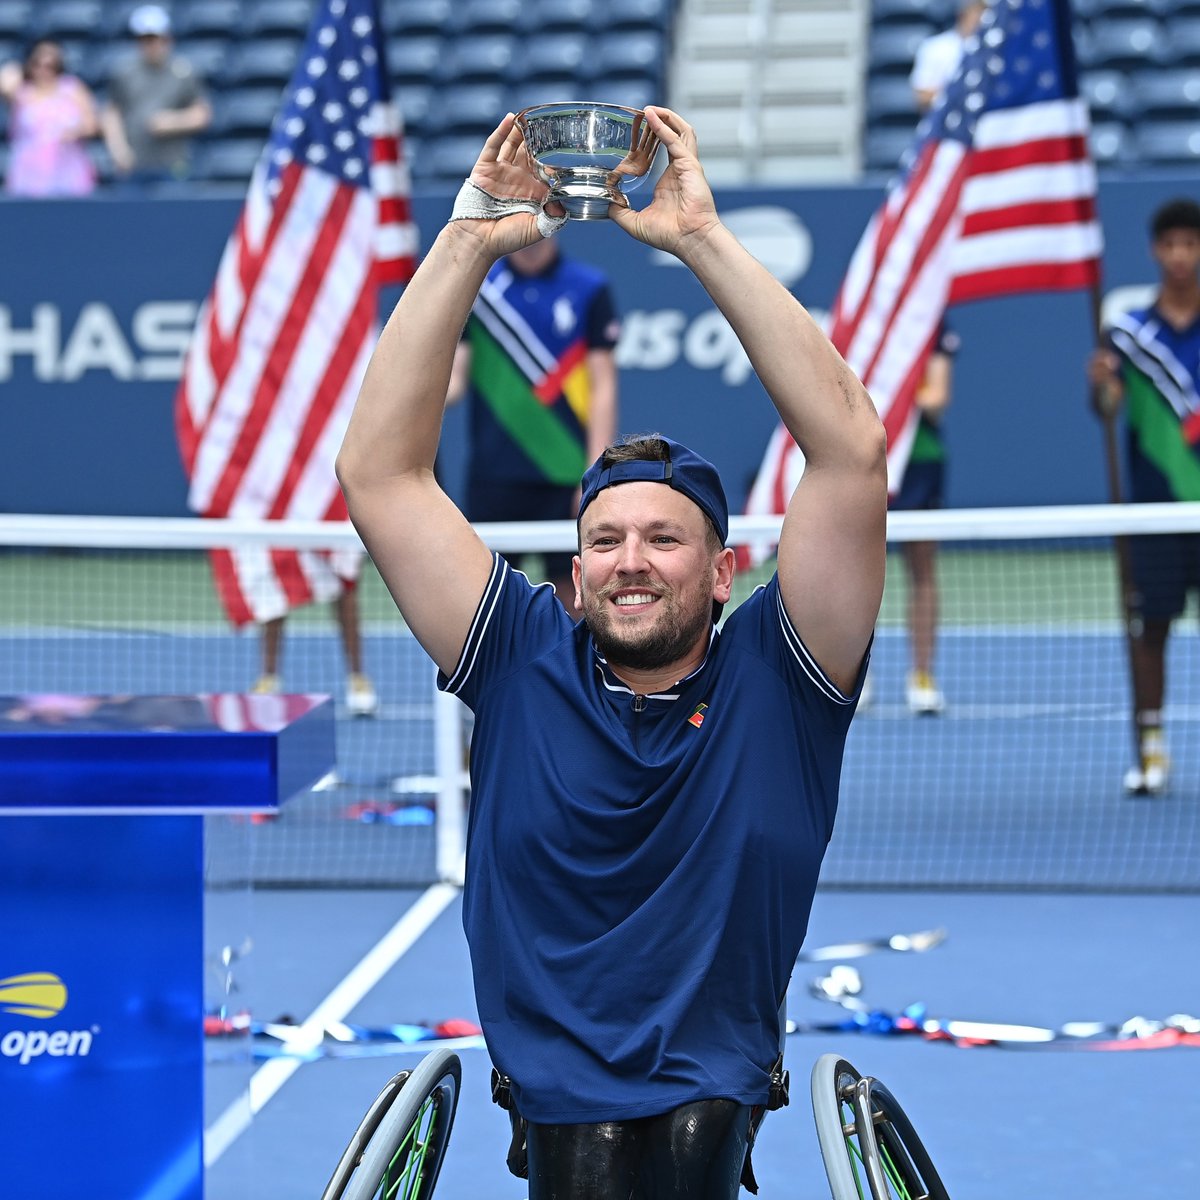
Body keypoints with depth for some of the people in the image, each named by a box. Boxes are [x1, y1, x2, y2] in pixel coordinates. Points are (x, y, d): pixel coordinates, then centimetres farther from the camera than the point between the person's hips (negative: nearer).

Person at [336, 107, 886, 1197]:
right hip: (552, 1112, 1)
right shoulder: (525, 667, 8)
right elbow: (380, 472, 5)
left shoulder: (771, 680, 4)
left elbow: (851, 456, -5)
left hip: (718, 1111, -1)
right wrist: (467, 243, 0)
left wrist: (703, 239, -7)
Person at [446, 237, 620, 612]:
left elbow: (603, 388, 0)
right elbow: (454, 376, 5)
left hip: (566, 478, -1)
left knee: (571, 592, 1)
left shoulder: (589, 289, 1)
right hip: (494, 477, 1)